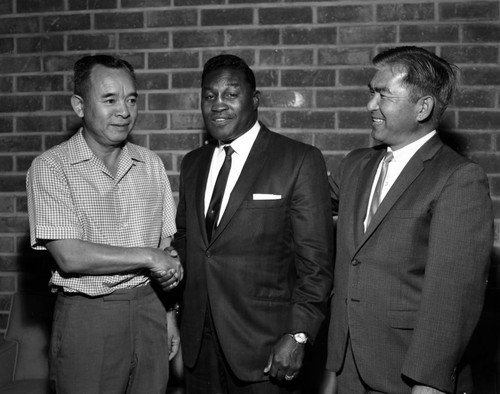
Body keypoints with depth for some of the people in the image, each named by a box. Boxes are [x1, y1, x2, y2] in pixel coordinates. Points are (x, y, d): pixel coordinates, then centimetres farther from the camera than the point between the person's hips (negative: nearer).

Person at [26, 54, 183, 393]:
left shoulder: (151, 164, 7)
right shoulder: (51, 168, -8)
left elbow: (165, 247, 10)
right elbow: (69, 256, -17)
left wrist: (169, 314, 7)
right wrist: (147, 256, -13)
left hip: (150, 310, 4)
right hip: (87, 317, -4)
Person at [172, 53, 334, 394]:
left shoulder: (299, 161, -8)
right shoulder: (193, 164, 10)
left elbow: (315, 260, -10)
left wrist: (298, 335, -15)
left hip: (262, 343, -5)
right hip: (198, 339, 5)